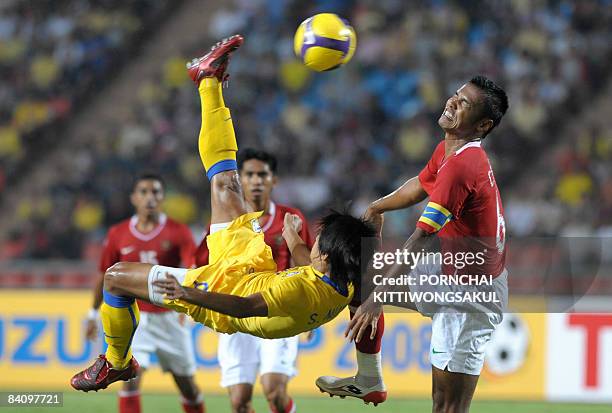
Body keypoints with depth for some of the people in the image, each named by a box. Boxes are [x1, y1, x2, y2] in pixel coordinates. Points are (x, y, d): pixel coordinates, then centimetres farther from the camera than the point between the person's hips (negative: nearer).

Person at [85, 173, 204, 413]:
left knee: (186, 382, 9)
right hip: (133, 318, 0)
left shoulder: (178, 232, -4)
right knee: (131, 378, -16)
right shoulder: (118, 234, 1)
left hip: (169, 318, 0)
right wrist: (94, 314, 18)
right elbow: (105, 276, 13)